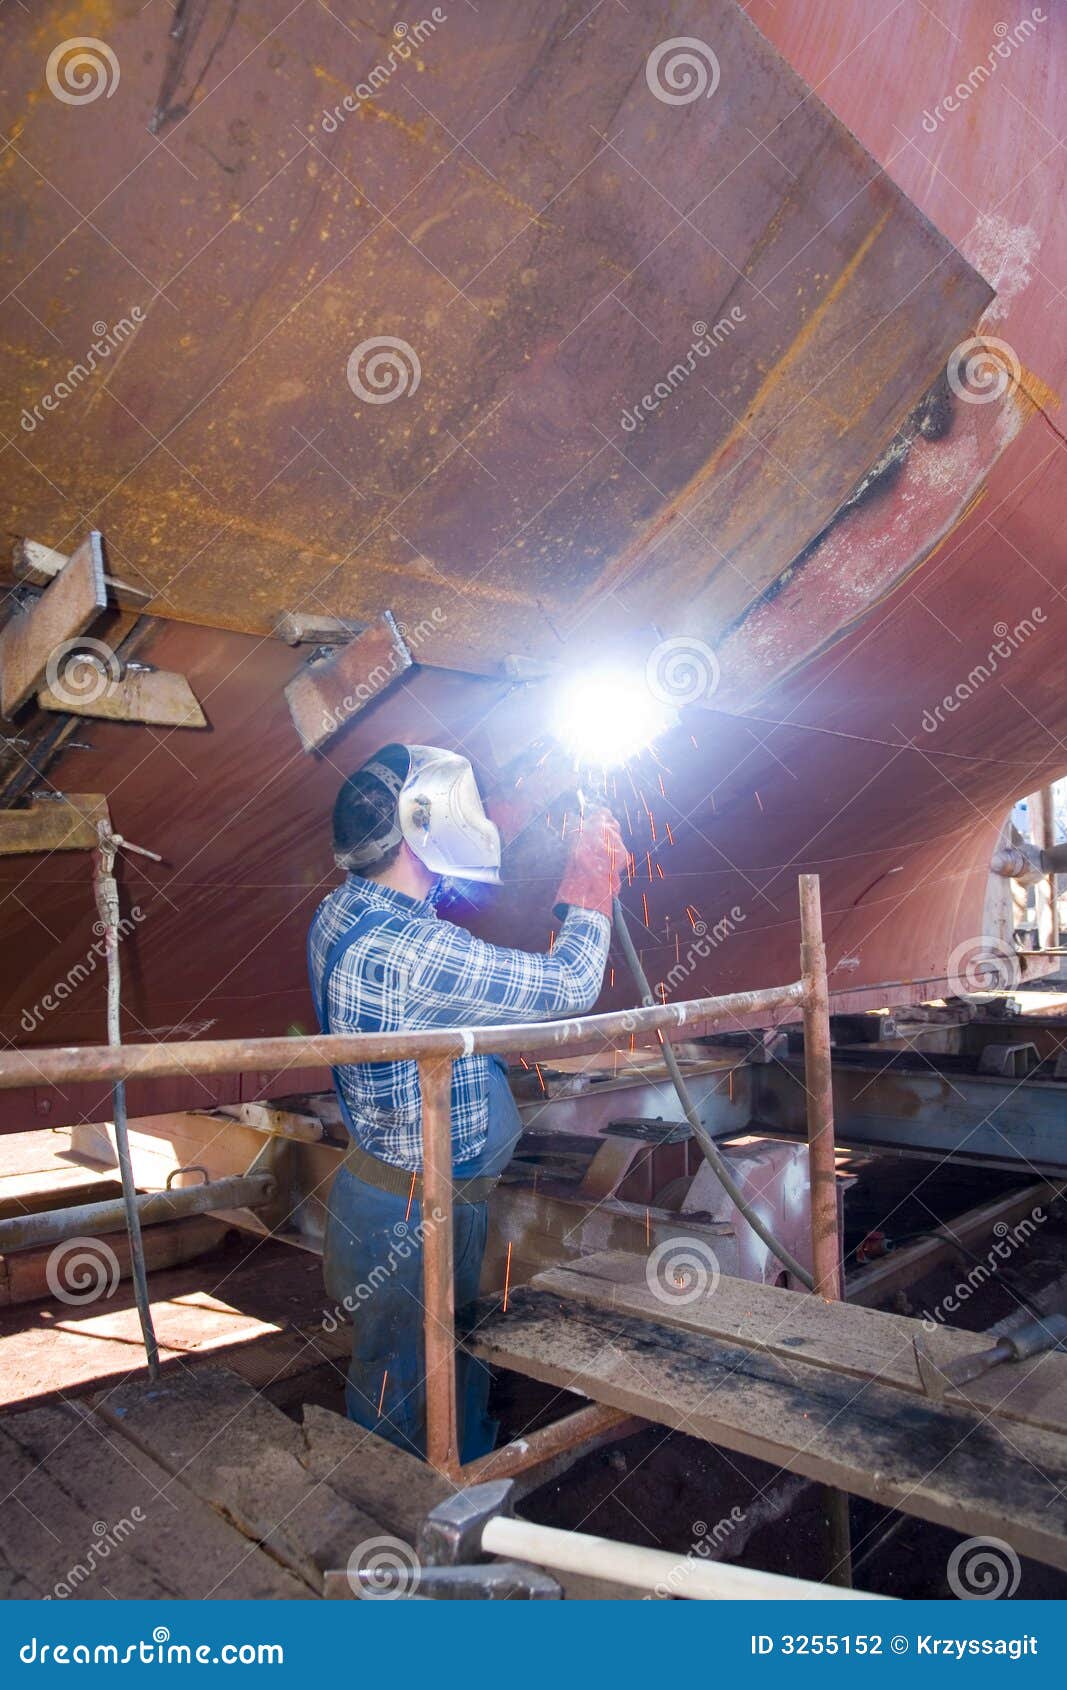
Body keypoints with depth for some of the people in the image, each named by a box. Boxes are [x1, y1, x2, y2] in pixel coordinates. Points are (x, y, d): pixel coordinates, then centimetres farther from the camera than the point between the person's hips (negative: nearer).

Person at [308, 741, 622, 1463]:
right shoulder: (412, 951, -32)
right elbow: (570, 985, -26)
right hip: (415, 1215, -9)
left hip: (382, 1181, 9)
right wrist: (592, 874, -10)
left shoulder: (342, 911, -1)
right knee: (406, 1398, 12)